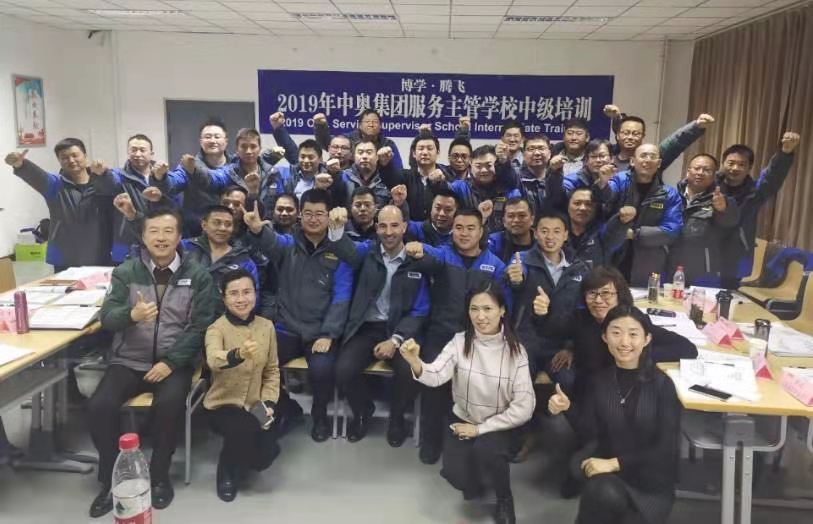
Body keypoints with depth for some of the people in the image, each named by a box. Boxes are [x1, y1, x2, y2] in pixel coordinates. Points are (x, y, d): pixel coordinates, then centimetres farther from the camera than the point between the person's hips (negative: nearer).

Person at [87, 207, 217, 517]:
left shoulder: (197, 276, -1)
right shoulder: (125, 272, 4)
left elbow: (200, 326, -6)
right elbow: (107, 317, -6)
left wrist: (170, 362, -15)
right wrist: (132, 314, -29)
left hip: (175, 362, -2)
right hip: (129, 361, 2)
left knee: (169, 404, -30)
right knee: (99, 406, -21)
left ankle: (159, 476, -5)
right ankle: (112, 479, 2)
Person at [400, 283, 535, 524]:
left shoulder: (515, 350, -15)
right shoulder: (460, 341, -12)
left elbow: (524, 408, -17)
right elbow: (435, 376, -29)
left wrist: (480, 428, -17)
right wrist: (415, 362, -52)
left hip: (499, 425, -2)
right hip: (462, 420, 2)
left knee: (485, 449, -32)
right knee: (457, 475, -16)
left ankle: (504, 497, 0)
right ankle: (473, 483, 23)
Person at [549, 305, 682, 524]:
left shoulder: (662, 384, -9)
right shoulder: (599, 380, 1)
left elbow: (666, 449, -12)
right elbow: (590, 434, 1)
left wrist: (616, 463, -18)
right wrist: (568, 409, -17)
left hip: (652, 483, -2)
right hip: (608, 476, 2)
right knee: (604, 494, -32)